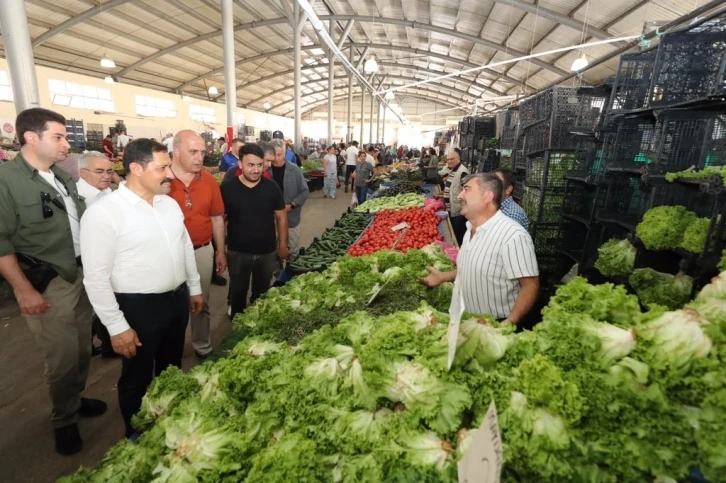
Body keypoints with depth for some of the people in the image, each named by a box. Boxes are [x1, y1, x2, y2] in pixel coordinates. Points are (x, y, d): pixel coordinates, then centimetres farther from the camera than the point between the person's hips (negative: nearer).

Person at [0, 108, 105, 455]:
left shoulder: (64, 178, 9)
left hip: (82, 276, 6)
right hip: (47, 284, -6)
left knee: (82, 350, 17)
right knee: (63, 358, 4)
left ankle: (75, 400, 39)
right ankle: (64, 421, 26)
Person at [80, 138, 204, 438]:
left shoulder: (170, 204, 2)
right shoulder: (103, 213, -19)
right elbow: (96, 277, -18)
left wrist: (194, 288, 16)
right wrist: (117, 327, -16)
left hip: (177, 299, 6)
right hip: (138, 308, -6)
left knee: (171, 369, 24)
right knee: (137, 379, 15)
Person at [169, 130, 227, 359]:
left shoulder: (209, 180, 0)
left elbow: (217, 217, 7)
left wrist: (220, 251, 9)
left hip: (203, 251, 3)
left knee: (201, 303, 18)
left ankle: (203, 347, 37)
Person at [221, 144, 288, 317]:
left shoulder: (271, 187, -7)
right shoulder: (227, 187, -11)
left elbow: (281, 217, 2)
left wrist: (283, 245, 2)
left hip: (267, 252, 1)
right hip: (238, 252, -1)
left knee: (262, 293, 20)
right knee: (238, 293, 17)